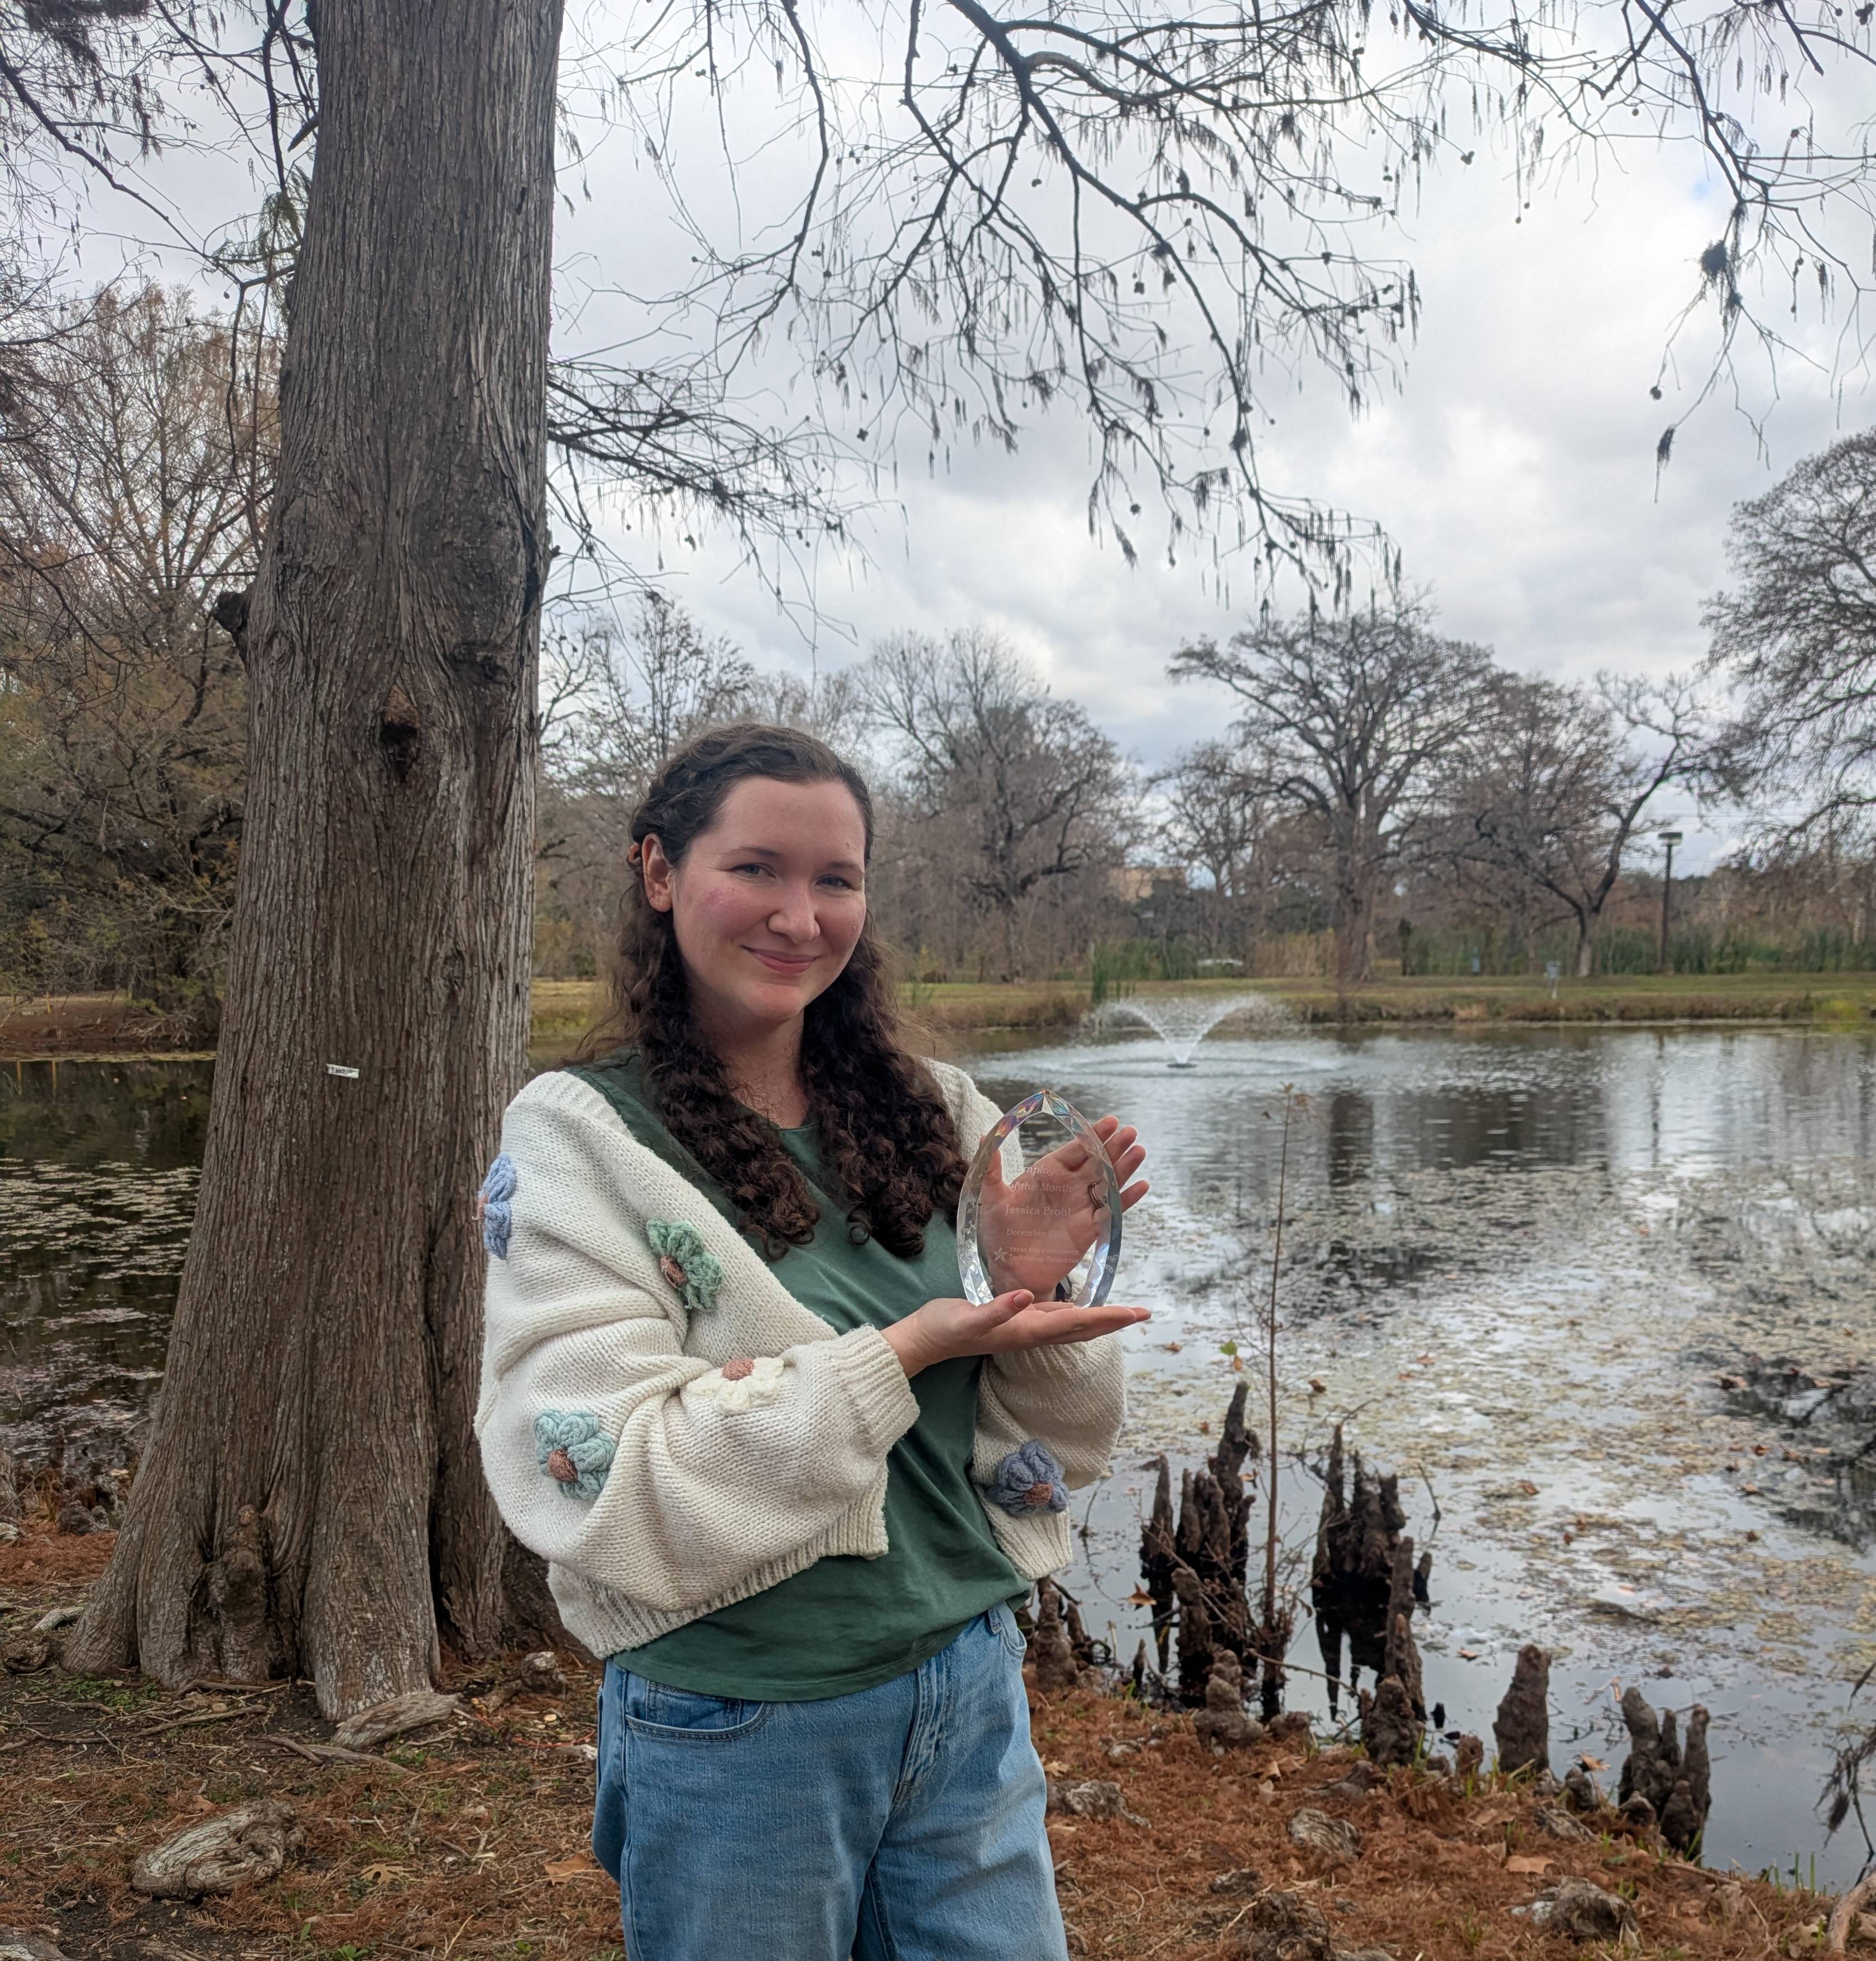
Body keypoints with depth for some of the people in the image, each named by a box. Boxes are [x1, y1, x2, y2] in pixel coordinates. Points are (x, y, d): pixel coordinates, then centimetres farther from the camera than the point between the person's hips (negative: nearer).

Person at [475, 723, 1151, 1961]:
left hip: (972, 1688, 4)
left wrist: (1037, 1278, -16)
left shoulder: (932, 1113, -1)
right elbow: (603, 1482, -21)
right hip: (740, 1734, -3)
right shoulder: (582, 1136, -13)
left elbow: (1052, 1442, 4)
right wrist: (901, 1353, -24)